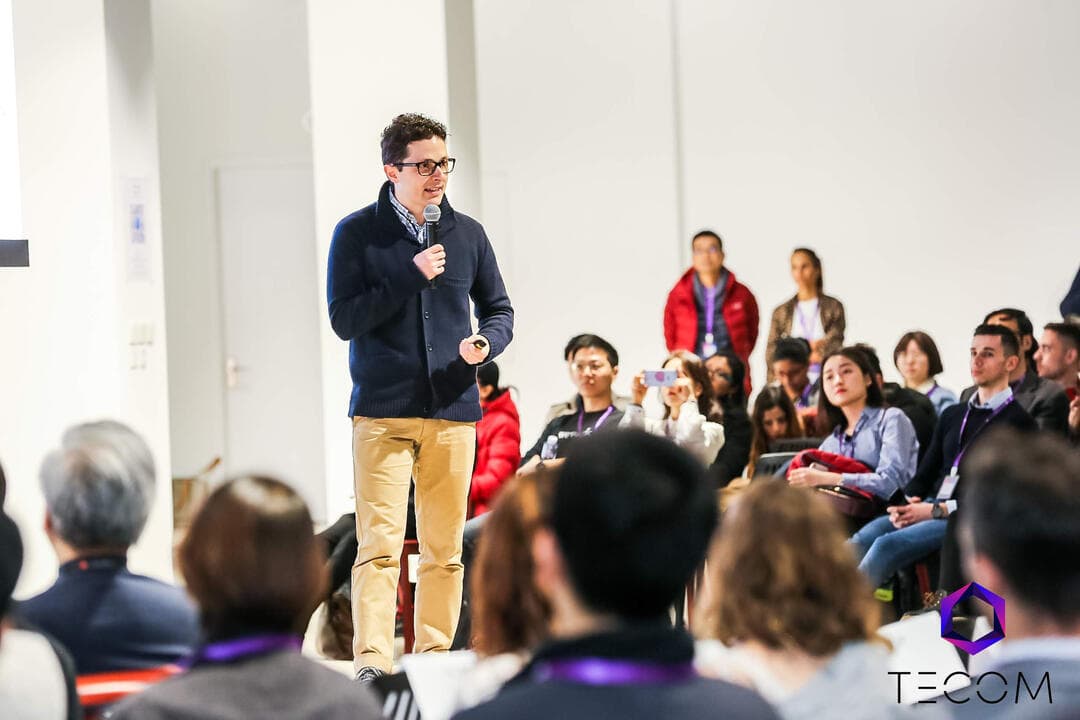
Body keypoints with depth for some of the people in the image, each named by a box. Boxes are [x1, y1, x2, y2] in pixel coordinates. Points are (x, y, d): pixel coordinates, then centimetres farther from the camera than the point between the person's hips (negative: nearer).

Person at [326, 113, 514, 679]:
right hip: (382, 411, -4)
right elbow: (344, 319, -6)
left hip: (453, 409, 4)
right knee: (379, 544, -12)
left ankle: (434, 657, 14)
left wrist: (486, 343, -6)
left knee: (445, 548, 6)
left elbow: (499, 309, 17)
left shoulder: (467, 234, 10)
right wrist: (411, 276, -15)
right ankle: (372, 663, -15)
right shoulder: (357, 233, 1)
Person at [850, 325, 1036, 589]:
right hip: (927, 508, 6)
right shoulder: (953, 415, 24)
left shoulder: (1019, 422, 0)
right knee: (860, 541, -23)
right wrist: (909, 504, -2)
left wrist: (937, 510, -15)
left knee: (887, 545, -30)